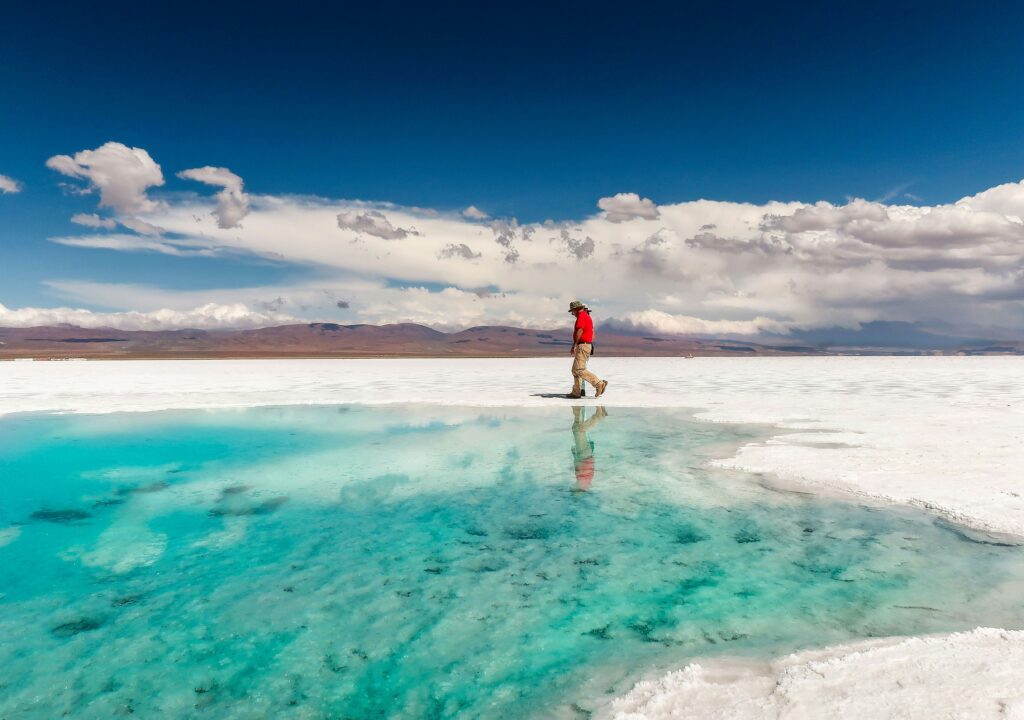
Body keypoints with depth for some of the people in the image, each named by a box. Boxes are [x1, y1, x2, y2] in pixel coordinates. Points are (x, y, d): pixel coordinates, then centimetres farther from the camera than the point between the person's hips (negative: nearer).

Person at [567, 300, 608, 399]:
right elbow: (592, 334, 23)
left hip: (582, 345, -11)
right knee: (575, 370, 12)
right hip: (588, 345, 11)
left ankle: (599, 384, -19)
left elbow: (579, 331, -20)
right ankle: (576, 392, 12)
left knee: (579, 370, -15)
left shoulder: (581, 316, -10)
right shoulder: (587, 316, 21)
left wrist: (574, 346, -18)